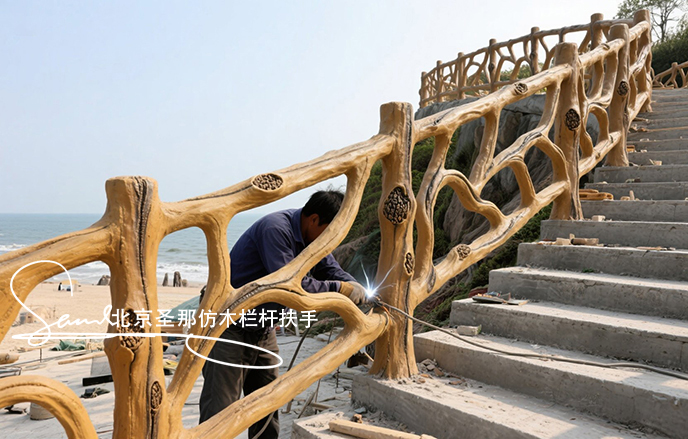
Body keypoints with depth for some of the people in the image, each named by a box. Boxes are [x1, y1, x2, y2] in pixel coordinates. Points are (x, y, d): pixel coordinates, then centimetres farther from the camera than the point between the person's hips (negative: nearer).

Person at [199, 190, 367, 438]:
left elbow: (332, 271, 8)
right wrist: (339, 289, -23)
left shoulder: (312, 236, 2)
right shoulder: (275, 229, -26)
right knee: (219, 414, -8)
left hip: (263, 332, 9)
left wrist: (359, 291, -11)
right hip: (230, 330, -9)